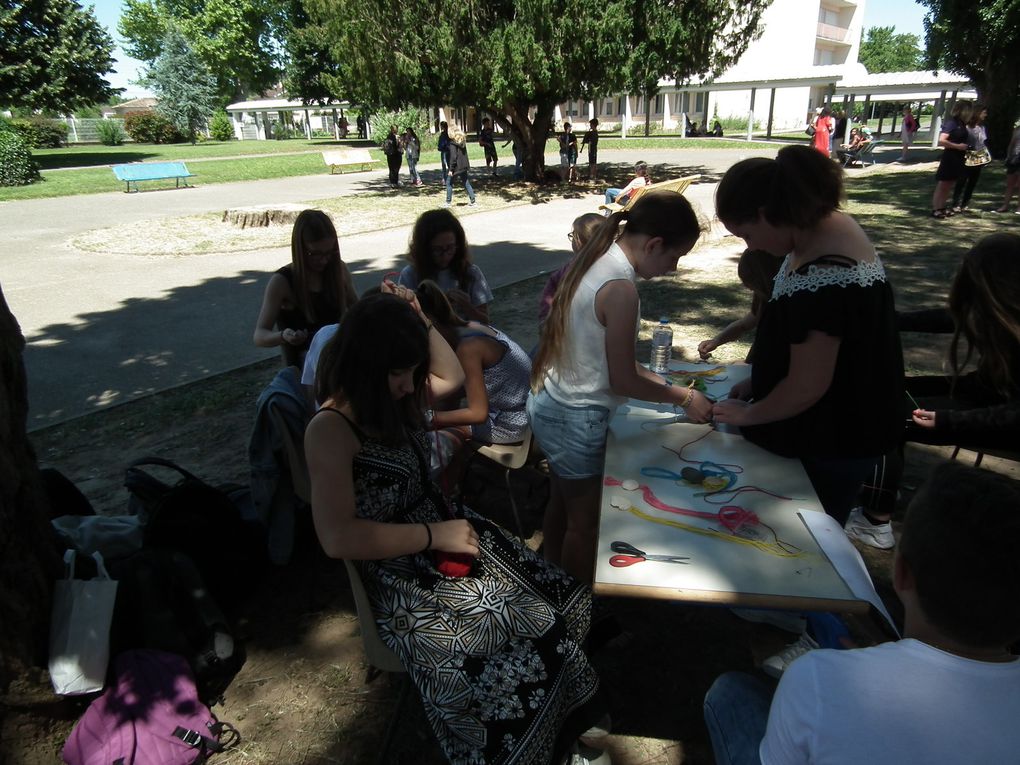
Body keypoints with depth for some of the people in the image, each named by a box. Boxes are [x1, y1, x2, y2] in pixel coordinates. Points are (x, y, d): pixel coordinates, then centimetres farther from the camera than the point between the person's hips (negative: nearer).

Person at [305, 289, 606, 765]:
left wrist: (420, 321, 5)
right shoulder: (330, 429, -21)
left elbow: (452, 376, 19)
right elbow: (338, 538, -27)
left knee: (563, 605, -6)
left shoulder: (393, 396, 2)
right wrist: (434, 535, -22)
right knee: (524, 647, -24)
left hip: (444, 531, 8)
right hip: (403, 578, -8)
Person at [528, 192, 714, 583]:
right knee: (585, 522, 10)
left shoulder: (597, 260, 2)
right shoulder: (620, 288, -25)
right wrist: (685, 397, -5)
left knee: (561, 504, 25)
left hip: (549, 404, 9)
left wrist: (661, 382, 9)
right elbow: (622, 381, -18)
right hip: (575, 419, -9)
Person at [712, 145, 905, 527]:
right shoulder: (828, 224, -2)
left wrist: (746, 414, -9)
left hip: (833, 446, -9)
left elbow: (806, 387, -26)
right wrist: (757, 383, 9)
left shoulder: (819, 279, -33)